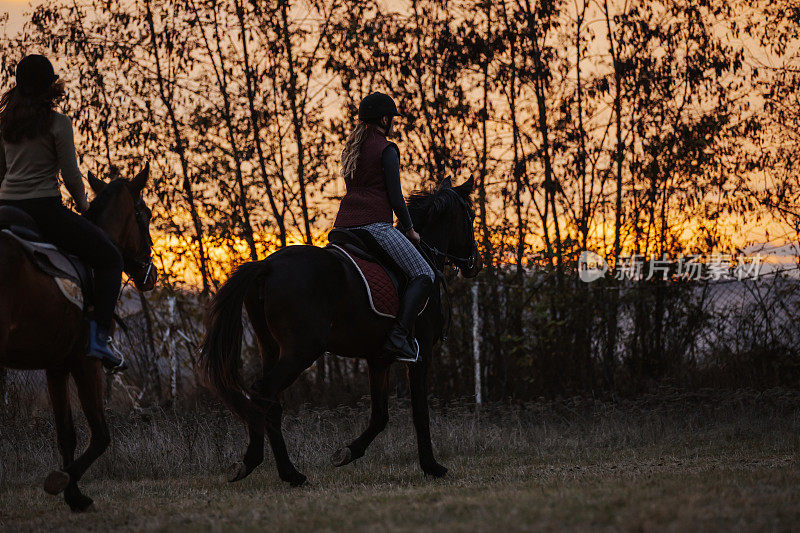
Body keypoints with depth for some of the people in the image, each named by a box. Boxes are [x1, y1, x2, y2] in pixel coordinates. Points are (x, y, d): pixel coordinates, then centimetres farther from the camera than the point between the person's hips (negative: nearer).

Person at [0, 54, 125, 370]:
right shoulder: (57, 124, -8)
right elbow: (71, 175, -7)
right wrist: (83, 207, 10)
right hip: (44, 208, -6)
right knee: (110, 258, 5)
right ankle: (98, 336, -10)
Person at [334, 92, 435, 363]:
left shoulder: (351, 149, 20)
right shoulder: (386, 149, -3)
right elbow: (395, 197, -8)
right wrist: (409, 230, 5)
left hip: (345, 222, 8)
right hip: (375, 224, -8)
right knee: (424, 275, -9)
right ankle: (398, 337, -25)